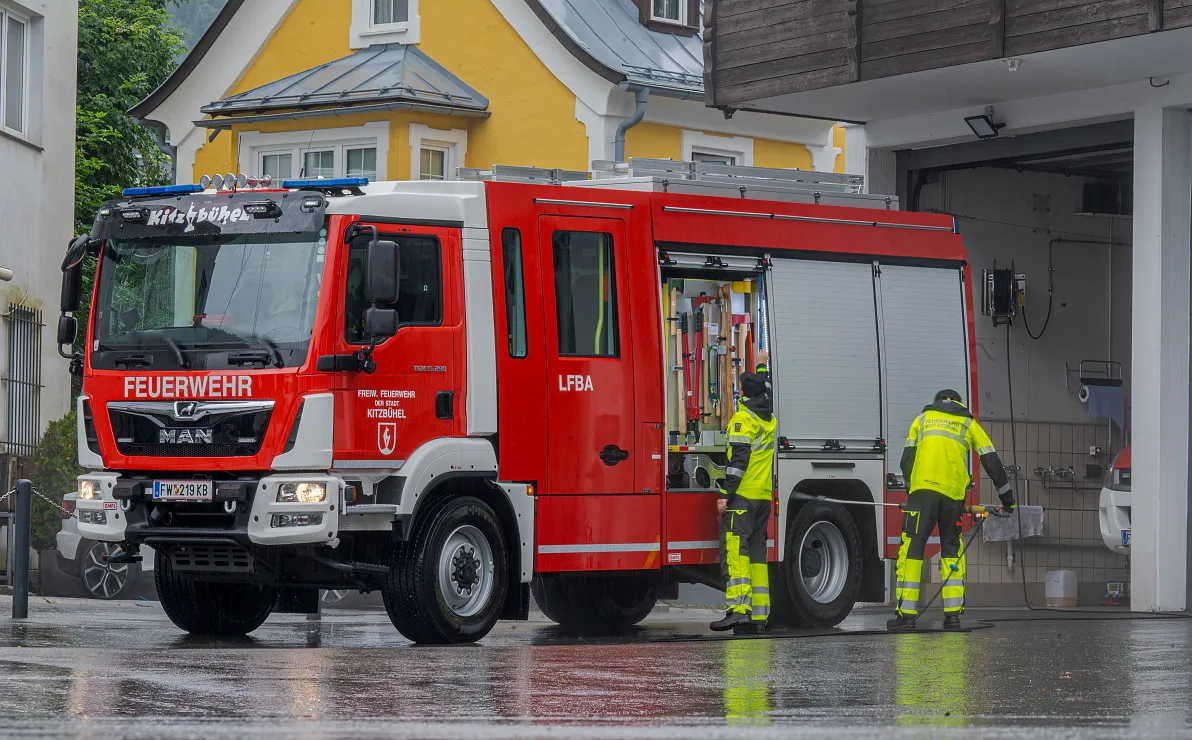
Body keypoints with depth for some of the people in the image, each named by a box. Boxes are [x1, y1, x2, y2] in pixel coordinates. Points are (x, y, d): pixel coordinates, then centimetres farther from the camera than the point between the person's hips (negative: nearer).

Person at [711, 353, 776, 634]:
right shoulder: (770, 419, 15)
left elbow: (739, 459, -17)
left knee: (735, 550, -12)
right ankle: (759, 615, 6)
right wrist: (762, 367, 53)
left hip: (742, 495, -8)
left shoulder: (744, 418, -9)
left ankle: (738, 609, -23)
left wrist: (725, 494, -17)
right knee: (757, 553, 9)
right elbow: (768, 395, 41)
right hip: (764, 497, 8)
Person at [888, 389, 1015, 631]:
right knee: (952, 549, 12)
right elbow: (992, 462, 18)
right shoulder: (969, 424, 22)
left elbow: (907, 460, 18)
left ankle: (906, 614, -11)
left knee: (912, 547, -3)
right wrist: (1007, 496, 24)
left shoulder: (922, 419, 23)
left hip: (923, 488, -1)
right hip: (953, 493, 1)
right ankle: (953, 614, 4)